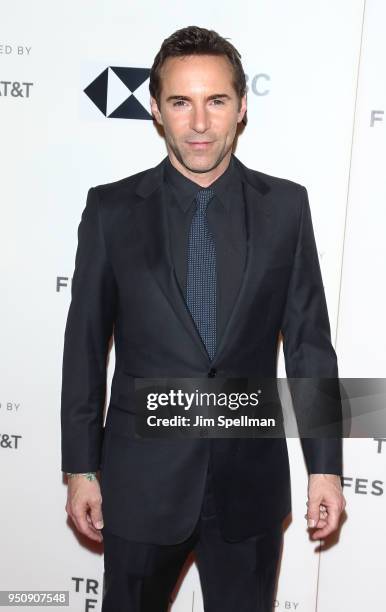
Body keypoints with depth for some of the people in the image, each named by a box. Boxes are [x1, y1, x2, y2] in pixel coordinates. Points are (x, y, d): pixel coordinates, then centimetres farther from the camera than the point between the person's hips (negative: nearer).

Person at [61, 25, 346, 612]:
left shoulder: (285, 205, -3)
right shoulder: (112, 209, -5)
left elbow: (310, 341, 0)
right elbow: (85, 344, -1)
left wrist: (325, 466, 0)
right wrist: (81, 468, 1)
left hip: (251, 479, 1)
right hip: (142, 478, 0)